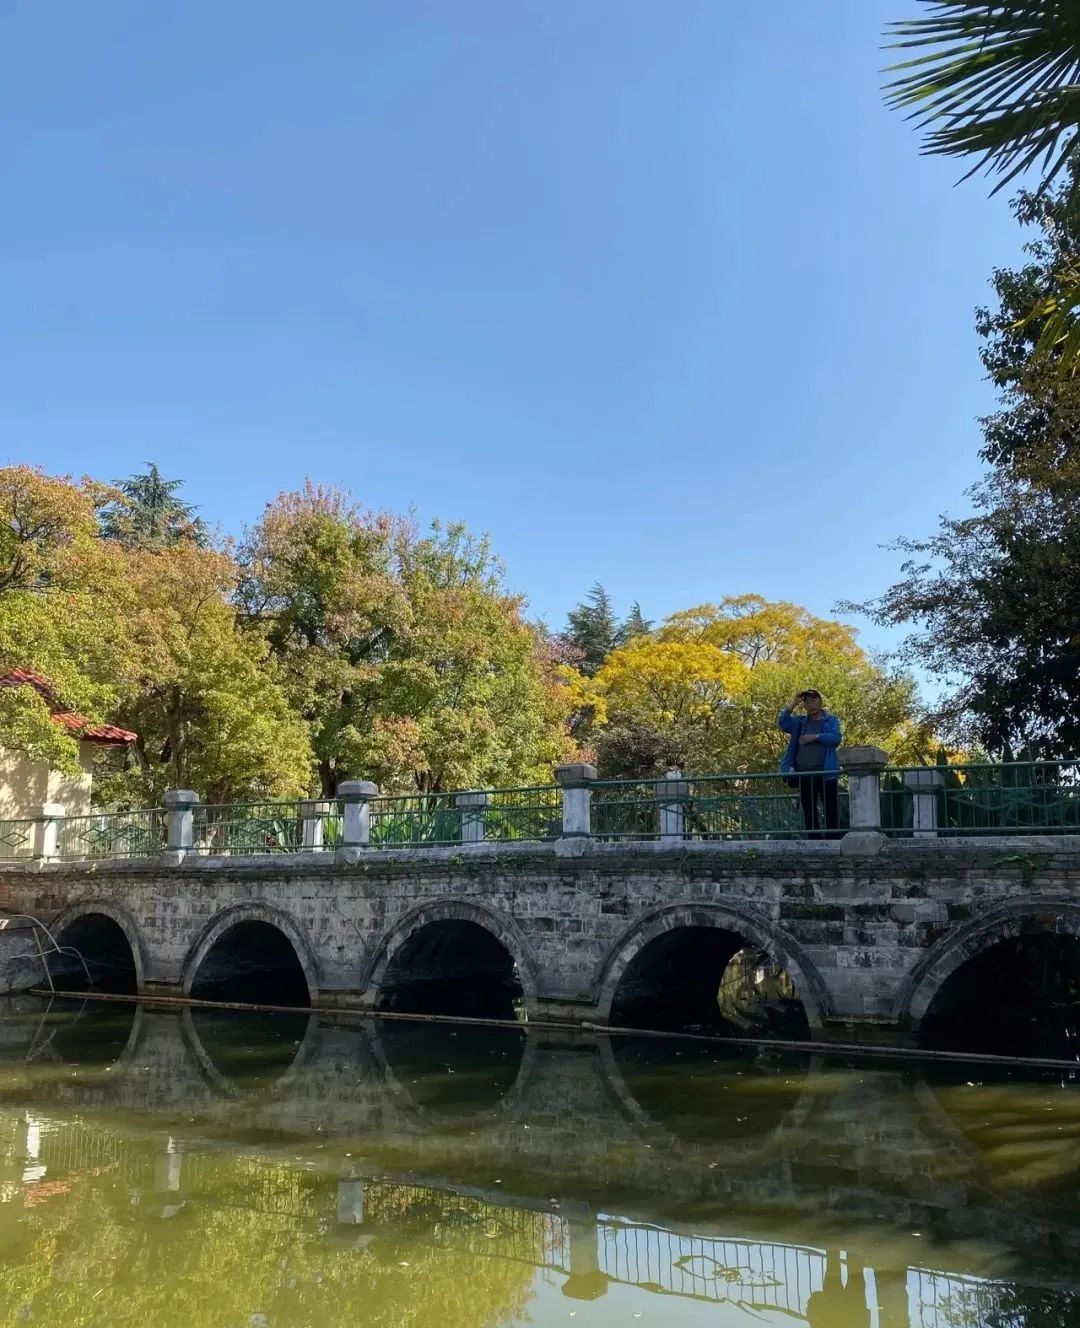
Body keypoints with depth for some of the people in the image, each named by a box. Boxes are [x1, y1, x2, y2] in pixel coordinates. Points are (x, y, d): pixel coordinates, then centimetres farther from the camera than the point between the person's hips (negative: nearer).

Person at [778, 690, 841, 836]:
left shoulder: (831, 720, 7)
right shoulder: (800, 721, 15)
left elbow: (836, 738, -8)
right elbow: (782, 722, -1)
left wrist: (815, 736, -14)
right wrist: (793, 704, -5)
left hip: (826, 774, -3)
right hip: (804, 775, 3)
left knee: (831, 813, -3)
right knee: (809, 814, 5)